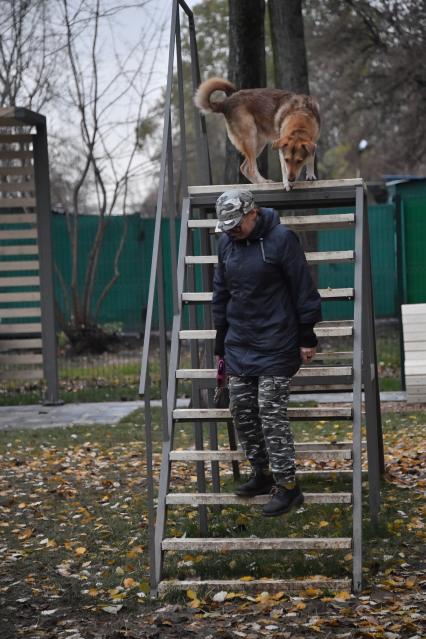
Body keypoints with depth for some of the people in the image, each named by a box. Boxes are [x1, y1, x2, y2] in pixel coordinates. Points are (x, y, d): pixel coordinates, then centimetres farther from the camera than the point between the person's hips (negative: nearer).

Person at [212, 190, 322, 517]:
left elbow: (304, 290, -9)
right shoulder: (226, 243, 7)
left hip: (276, 346, -7)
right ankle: (262, 473, 23)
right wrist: (221, 346, 18)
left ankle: (287, 485, -1)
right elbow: (221, 296, 16)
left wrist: (307, 338, -8)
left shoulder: (281, 239, -12)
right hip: (239, 346, 7)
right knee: (241, 409, 8)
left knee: (272, 413, -8)